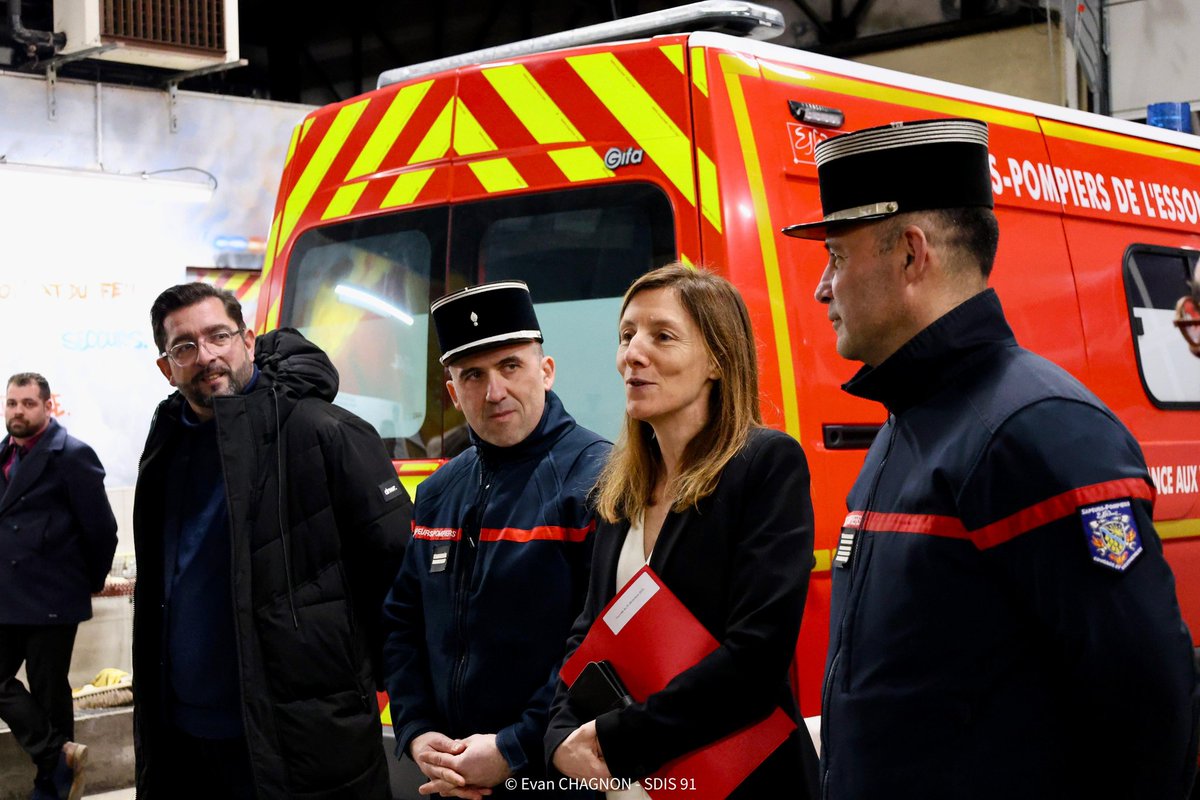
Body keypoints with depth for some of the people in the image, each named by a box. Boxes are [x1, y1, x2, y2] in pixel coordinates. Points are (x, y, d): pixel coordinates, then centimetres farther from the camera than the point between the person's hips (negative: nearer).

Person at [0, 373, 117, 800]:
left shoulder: (71, 455, -11)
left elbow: (101, 528, -10)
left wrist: (92, 581, 0)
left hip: (50, 600, -7)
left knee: (49, 692, 2)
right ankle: (60, 755, 13)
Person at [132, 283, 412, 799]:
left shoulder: (323, 432, -12)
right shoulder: (168, 449, 9)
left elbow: (403, 568, -12)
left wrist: (357, 669, -6)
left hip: (303, 747, -6)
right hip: (182, 739, 6)